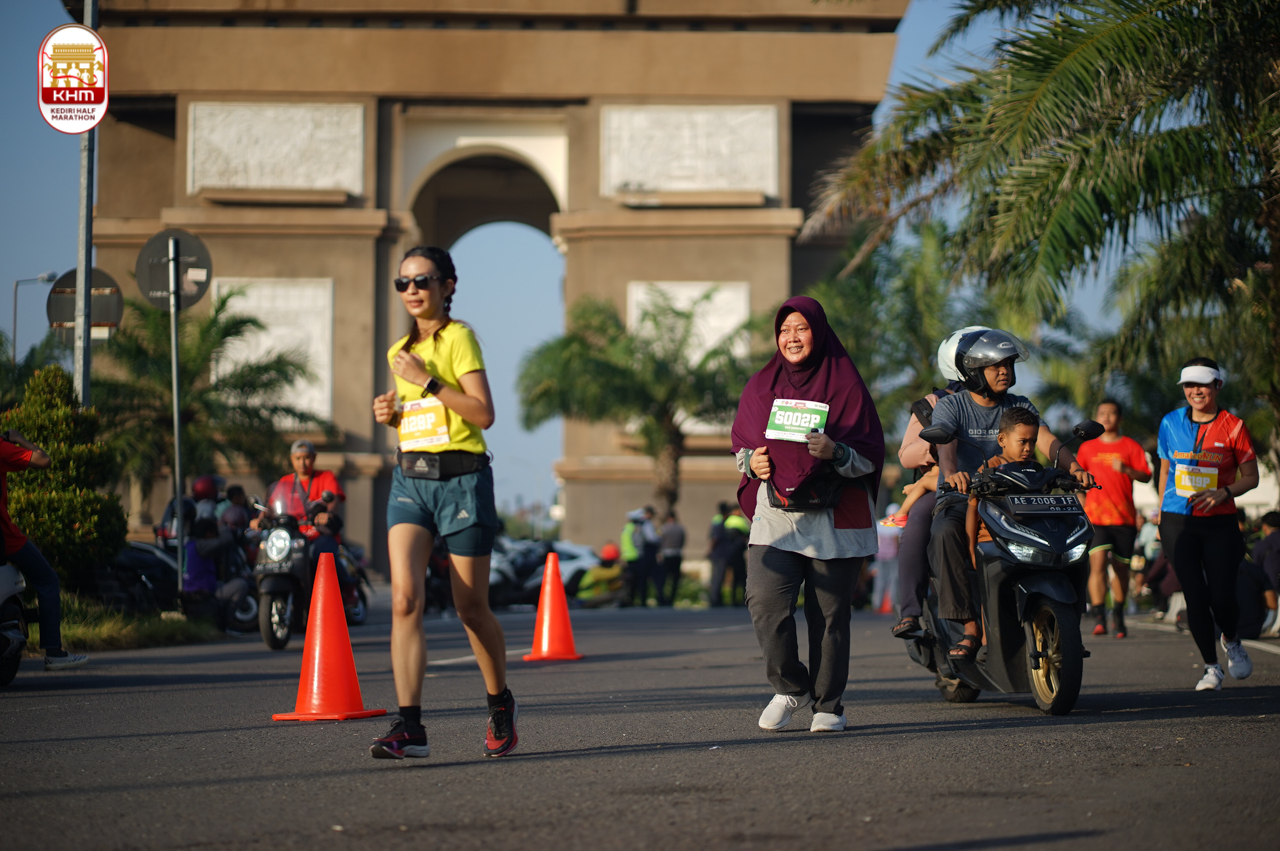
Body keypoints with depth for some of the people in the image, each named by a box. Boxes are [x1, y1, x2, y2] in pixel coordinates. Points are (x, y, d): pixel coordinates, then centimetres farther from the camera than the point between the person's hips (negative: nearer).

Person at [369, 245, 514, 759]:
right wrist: (391, 414, 7)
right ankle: (410, 726, -18)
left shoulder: (458, 338, -6)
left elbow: (483, 413, -15)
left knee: (471, 607, 4)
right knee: (404, 599, -14)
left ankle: (500, 703, 30)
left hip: (461, 479, -5)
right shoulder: (400, 351, 15)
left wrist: (427, 381, -18)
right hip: (409, 479, 5)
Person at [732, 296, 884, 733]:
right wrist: (750, 461, -2)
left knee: (829, 615, 0)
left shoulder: (845, 384, 0)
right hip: (775, 516, 2)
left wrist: (835, 452, -21)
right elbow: (741, 440, 20)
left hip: (834, 520, -2)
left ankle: (828, 704, 15)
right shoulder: (761, 387, 11)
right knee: (765, 602, -15)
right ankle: (790, 687, 6)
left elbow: (870, 455, -1)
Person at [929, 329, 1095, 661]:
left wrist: (1073, 466, -28)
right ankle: (970, 627, -35)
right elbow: (945, 445, -20)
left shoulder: (1020, 407, 11)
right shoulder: (950, 406, 0)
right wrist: (951, 473, -44)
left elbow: (1046, 440, -6)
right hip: (960, 499, -3)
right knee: (944, 533, -37)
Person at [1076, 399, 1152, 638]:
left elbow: (1146, 476, 0)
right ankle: (1099, 618, -20)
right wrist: (1082, 507, 10)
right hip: (1095, 517, 0)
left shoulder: (1131, 446, 7)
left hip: (1124, 517, 0)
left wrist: (1126, 469, -18)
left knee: (1121, 567, 7)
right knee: (1097, 563, -17)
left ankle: (1118, 614, 27)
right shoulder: (1087, 447, 11)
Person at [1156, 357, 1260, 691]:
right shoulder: (1171, 423, 6)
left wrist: (1223, 493, -16)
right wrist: (1161, 515, 16)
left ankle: (1231, 641, 28)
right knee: (1195, 596, -5)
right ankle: (1211, 666, 9)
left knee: (1222, 597, -7)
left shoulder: (1232, 426, -2)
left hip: (1220, 522, -1)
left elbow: (1251, 477, 2)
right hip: (1178, 522, 2)